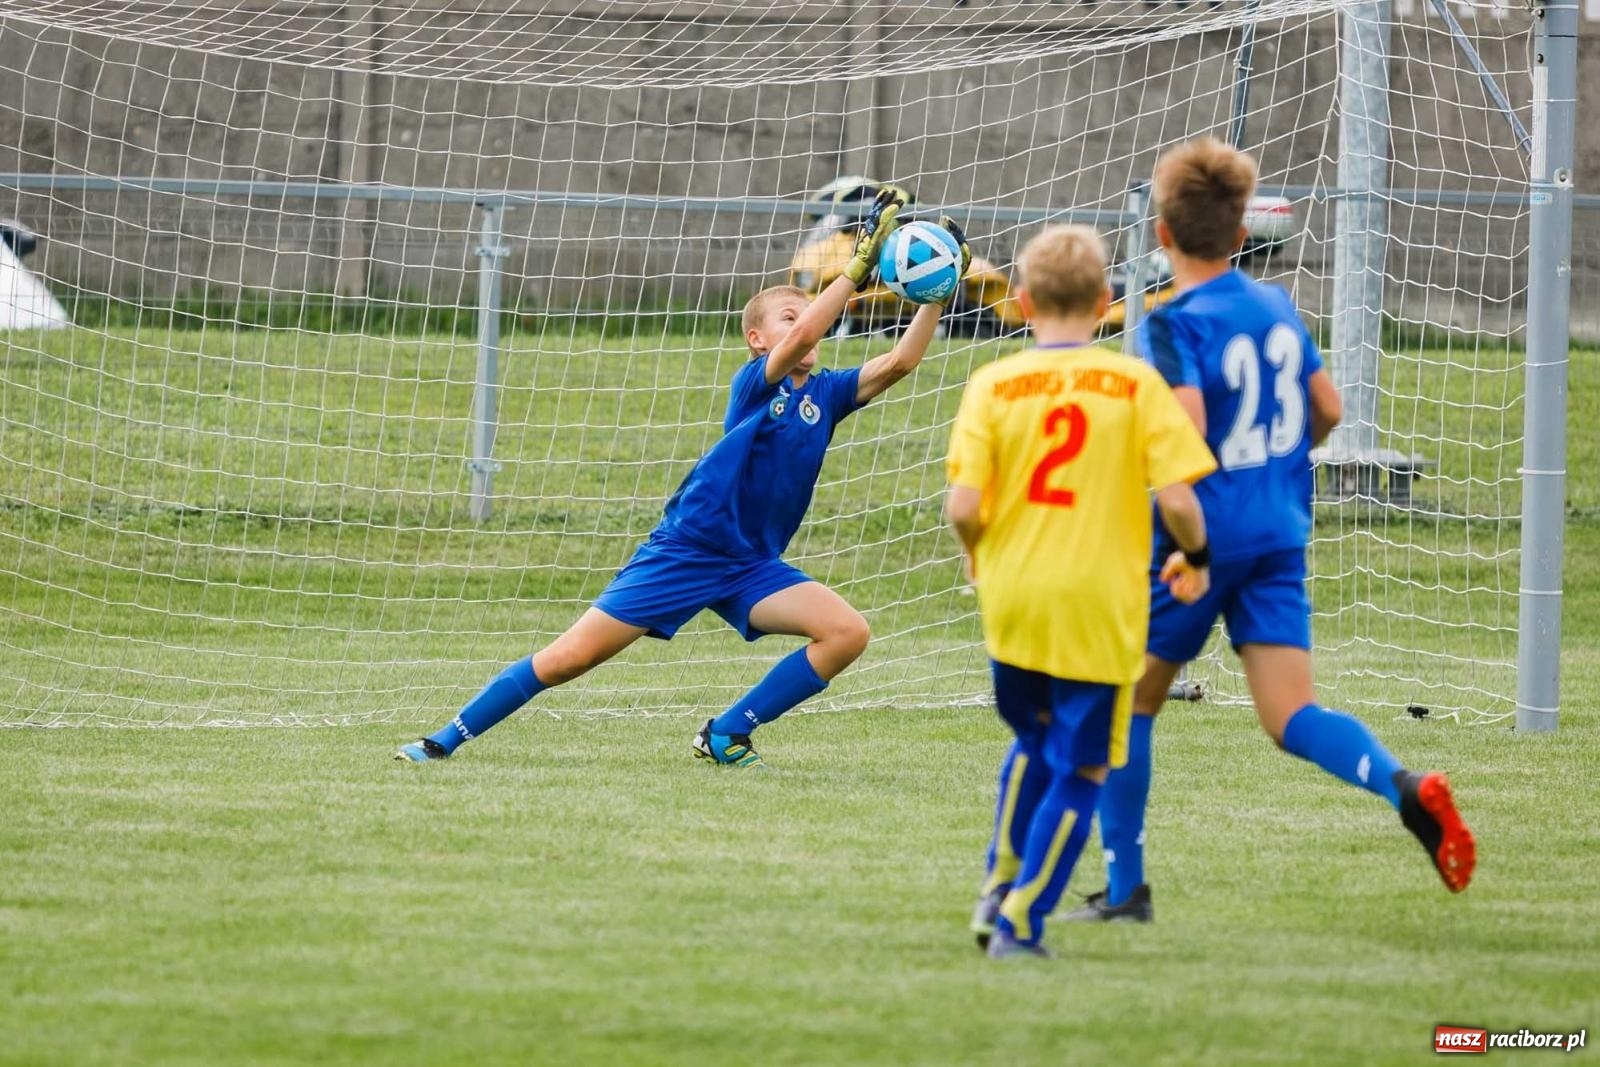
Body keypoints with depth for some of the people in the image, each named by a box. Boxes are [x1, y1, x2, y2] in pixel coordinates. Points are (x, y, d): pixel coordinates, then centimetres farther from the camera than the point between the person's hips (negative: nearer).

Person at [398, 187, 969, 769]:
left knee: (847, 632, -15)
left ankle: (725, 735, -3)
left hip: (751, 566, 5)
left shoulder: (826, 392, 5)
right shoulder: (755, 383, -10)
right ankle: (446, 738, 6)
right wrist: (858, 265, -32)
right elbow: (801, 341, -31)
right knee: (572, 656, -8)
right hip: (683, 549, -5)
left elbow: (899, 361, -6)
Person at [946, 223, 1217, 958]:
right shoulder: (1135, 384, -5)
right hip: (1100, 607, -2)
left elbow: (963, 505, -9)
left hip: (1013, 601, 3)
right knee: (1081, 770, 8)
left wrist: (978, 553, 12)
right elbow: (1177, 496, -11)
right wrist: (1195, 557, 9)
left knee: (1034, 741, 26)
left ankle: (1002, 889, 21)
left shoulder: (993, 385, -2)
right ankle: (1021, 922, 3)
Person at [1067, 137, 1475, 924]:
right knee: (1291, 718, -1)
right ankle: (1408, 789, -29)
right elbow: (1327, 410, 14)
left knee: (1128, 704, 13)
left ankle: (1124, 886, 16)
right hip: (1280, 534, 6)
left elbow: (1186, 426, -28)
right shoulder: (1277, 307, 8)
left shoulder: (1173, 325, -13)